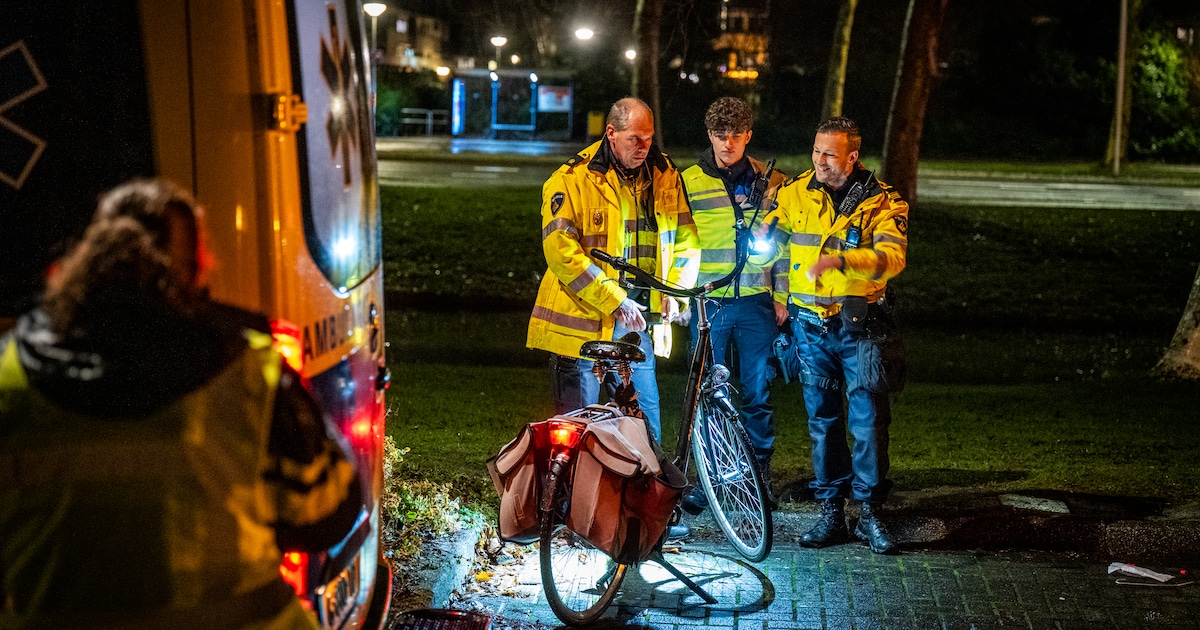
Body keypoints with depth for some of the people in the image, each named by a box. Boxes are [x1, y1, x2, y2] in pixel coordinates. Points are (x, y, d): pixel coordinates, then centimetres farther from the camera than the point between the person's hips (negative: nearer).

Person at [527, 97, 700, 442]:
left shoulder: (665, 175, 7)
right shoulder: (571, 180, -8)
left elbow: (685, 239, 16)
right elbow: (562, 251, -16)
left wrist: (674, 291, -2)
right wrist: (616, 301, -19)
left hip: (637, 323, 4)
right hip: (582, 323, -4)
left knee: (646, 424, 7)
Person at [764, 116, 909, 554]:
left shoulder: (882, 201, -4)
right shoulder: (795, 193, 5)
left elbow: (891, 257, -19)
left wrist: (840, 259, -35)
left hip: (862, 325, -3)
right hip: (810, 325, 3)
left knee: (868, 418, -4)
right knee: (822, 420, 7)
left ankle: (870, 513, 6)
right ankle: (831, 513, 15)